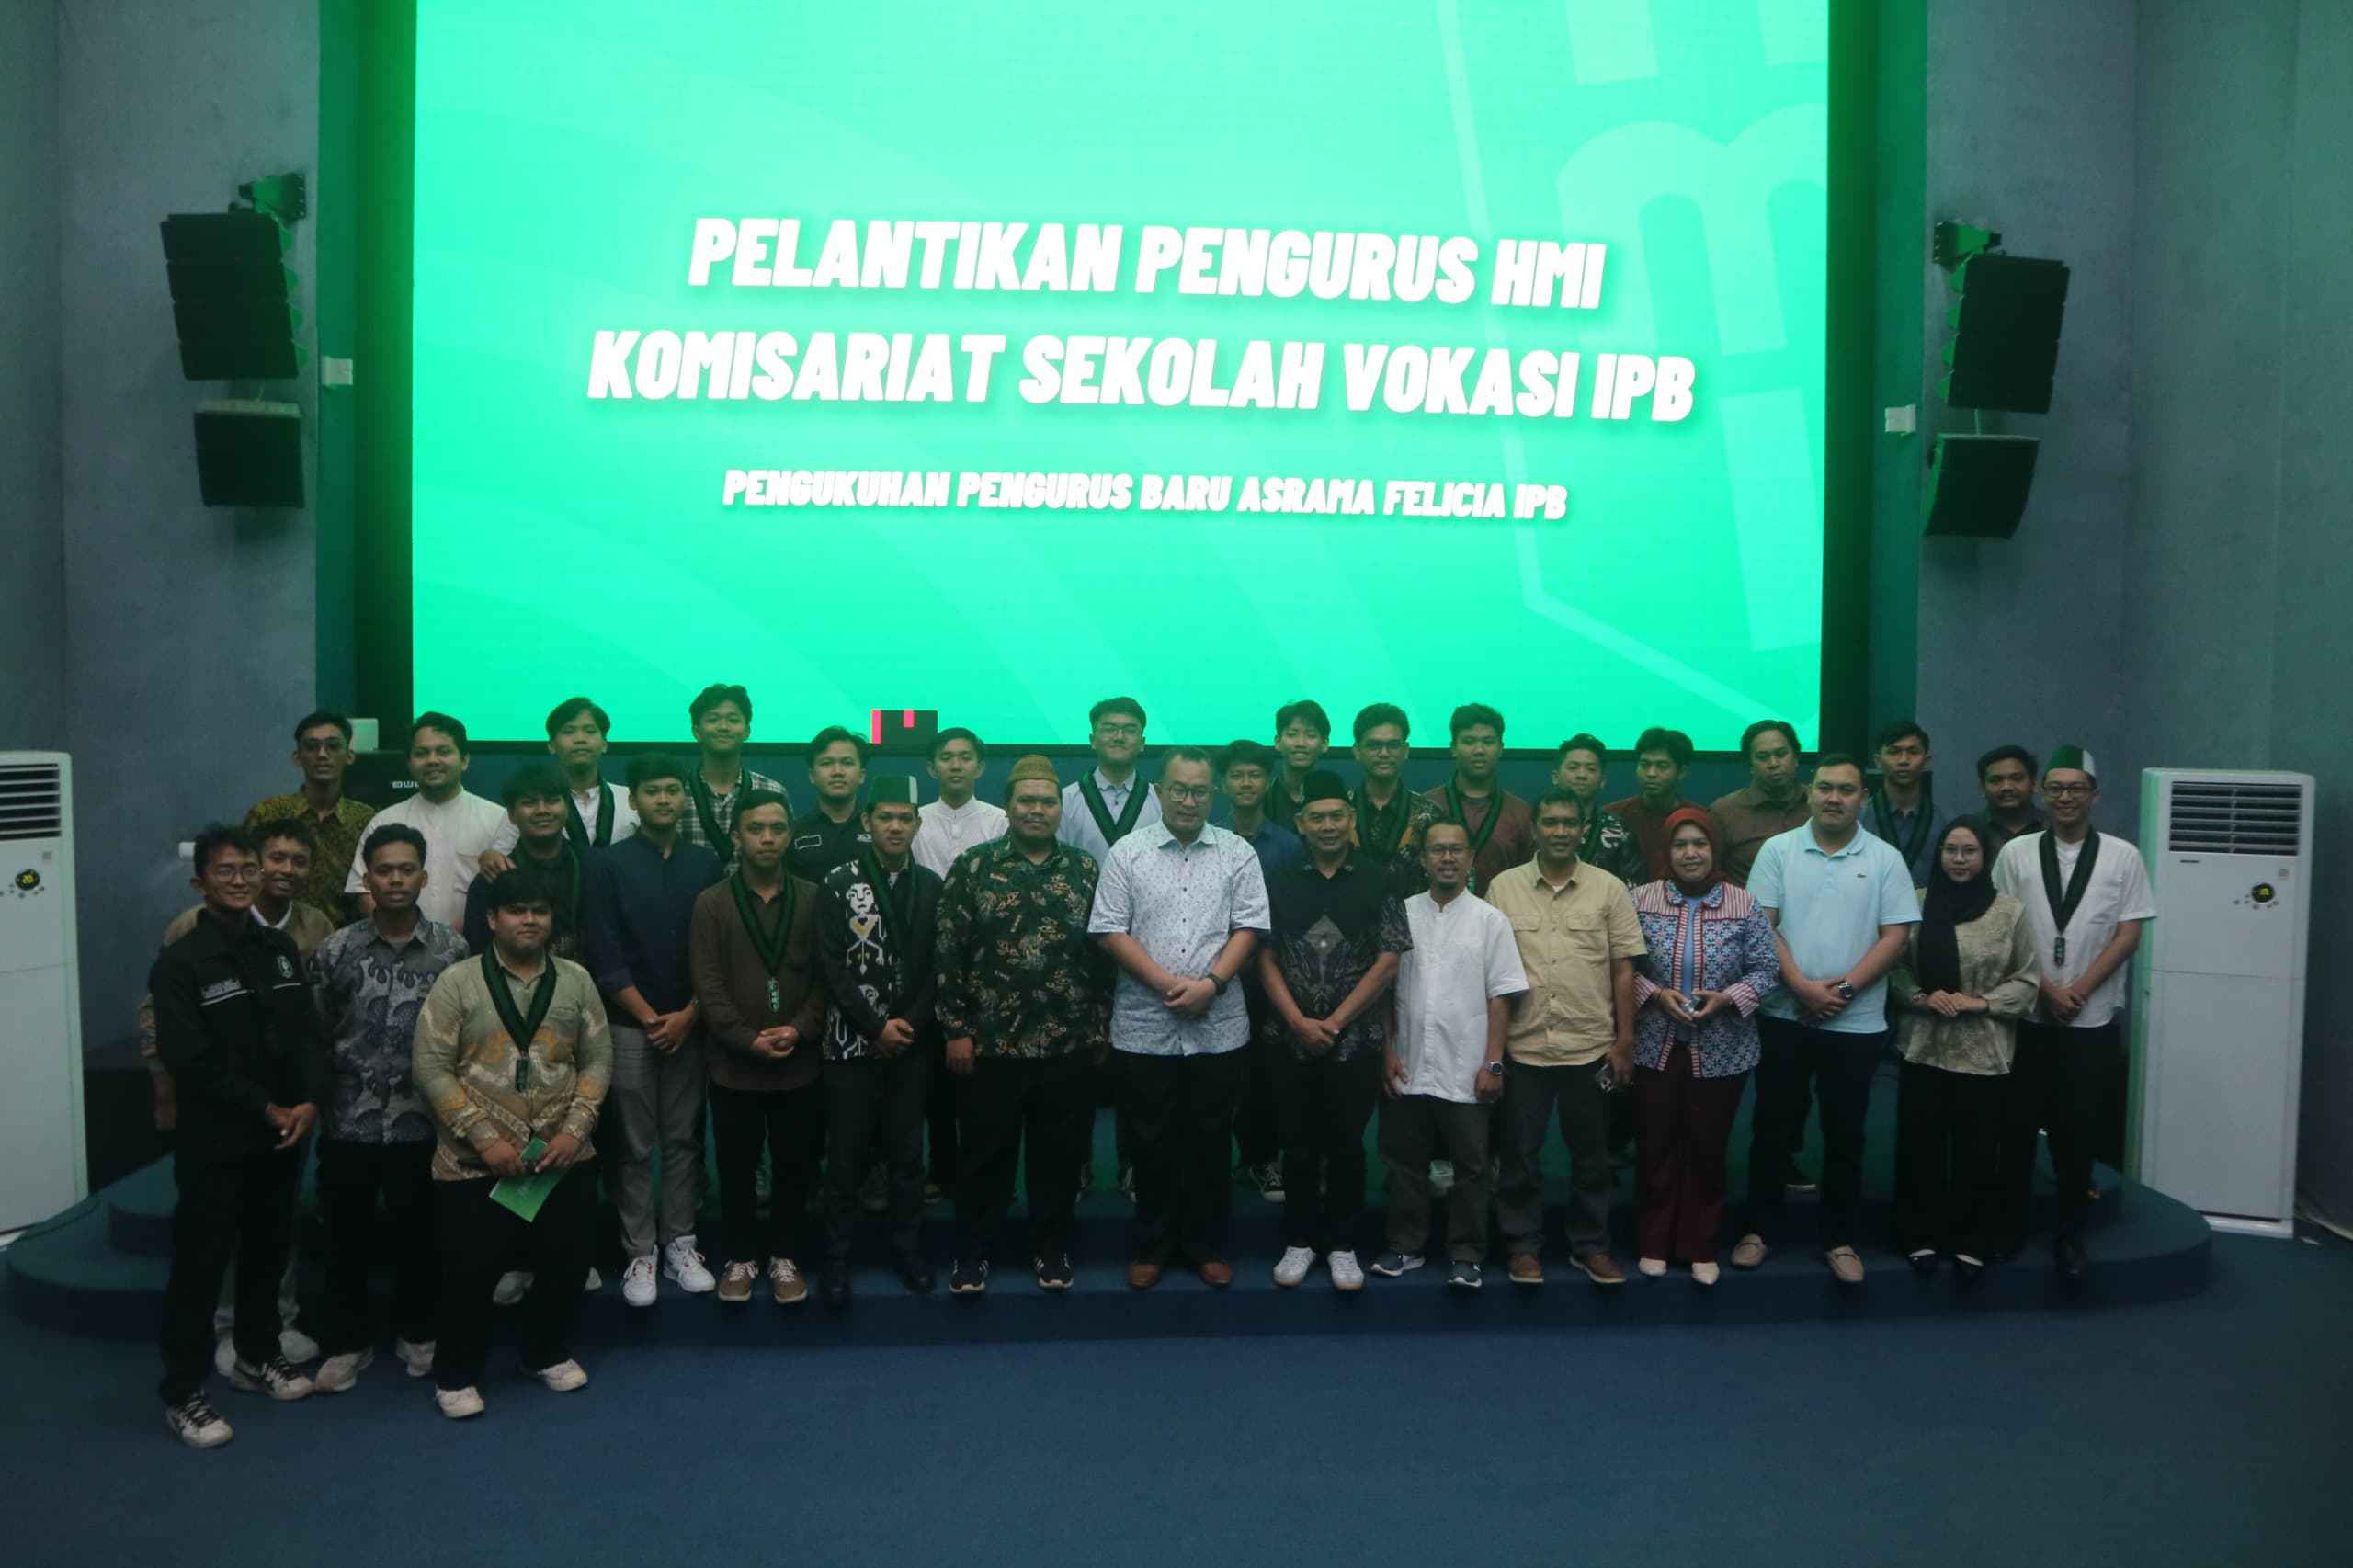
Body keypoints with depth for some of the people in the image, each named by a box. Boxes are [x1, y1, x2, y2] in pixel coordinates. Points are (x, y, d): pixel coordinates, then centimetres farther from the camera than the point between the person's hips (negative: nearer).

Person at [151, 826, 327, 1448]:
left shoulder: (281, 949, 7)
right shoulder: (179, 963, -9)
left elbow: (307, 1034, 4)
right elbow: (191, 1061, -15)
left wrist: (310, 1101, -12)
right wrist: (265, 1109, -15)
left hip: (283, 1133, 5)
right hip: (215, 1140, -5)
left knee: (270, 1247, 16)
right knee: (201, 1261, 1)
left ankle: (257, 1355, 34)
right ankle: (183, 1393, 13)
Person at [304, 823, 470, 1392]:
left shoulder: (451, 949, -3)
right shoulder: (335, 951, -1)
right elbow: (315, 1035, 3)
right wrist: (317, 1102, 0)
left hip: (421, 1123, 0)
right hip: (348, 1123, 1)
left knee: (416, 1234, 10)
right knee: (346, 1236, 10)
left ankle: (416, 1333, 31)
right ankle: (347, 1342, 27)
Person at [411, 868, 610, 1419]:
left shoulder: (576, 980, 5)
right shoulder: (457, 982, -5)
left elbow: (597, 1060, 5)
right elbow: (430, 1068, -8)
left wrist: (575, 1130, -7)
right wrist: (485, 1138, -13)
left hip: (561, 1157, 3)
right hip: (475, 1162, -3)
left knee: (566, 1264, 11)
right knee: (470, 1271, 3)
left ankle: (548, 1352, 35)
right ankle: (455, 1373, 25)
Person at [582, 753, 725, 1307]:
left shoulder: (705, 863, 5)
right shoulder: (607, 864, -1)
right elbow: (603, 956, -6)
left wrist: (688, 1015, -6)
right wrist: (650, 1017, -10)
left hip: (690, 1025, 2)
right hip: (629, 1026, -2)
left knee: (684, 1140, 7)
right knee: (633, 1146, 2)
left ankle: (679, 1245, 17)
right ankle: (639, 1255, 11)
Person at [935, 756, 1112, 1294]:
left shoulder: (1086, 870, 5)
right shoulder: (972, 867, -1)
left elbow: (1103, 954, 7)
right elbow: (948, 953, -3)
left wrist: (1101, 1029, 4)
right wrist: (955, 1029, -6)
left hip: (1068, 1046, 2)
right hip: (990, 1043, -2)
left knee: (1059, 1154, 11)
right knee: (983, 1155, 9)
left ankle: (1052, 1249, 28)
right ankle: (973, 1252, 24)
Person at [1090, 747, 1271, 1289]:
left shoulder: (1238, 854, 4)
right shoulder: (1127, 853, 0)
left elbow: (1248, 928, -1)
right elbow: (1110, 931, -4)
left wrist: (1210, 984, -14)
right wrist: (1166, 983, -12)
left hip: (1219, 1027, 1)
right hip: (1144, 1026, -1)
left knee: (1211, 1140, 9)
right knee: (1153, 1141, 9)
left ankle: (1207, 1243, 23)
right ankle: (1151, 1245, 23)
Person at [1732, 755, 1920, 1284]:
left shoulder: (1885, 859, 2)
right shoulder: (1778, 850, 1)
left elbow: (1894, 937, -2)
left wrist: (1846, 987, -13)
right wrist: (1801, 986, -13)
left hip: (1856, 1022, 0)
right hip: (1784, 1016, 0)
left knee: (1845, 1136, 9)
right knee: (1773, 1129, 7)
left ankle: (1839, 1240, 21)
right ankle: (1756, 1230, 19)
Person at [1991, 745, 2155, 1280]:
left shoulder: (2122, 856, 1)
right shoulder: (2017, 852, 1)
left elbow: (2128, 935, -2)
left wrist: (2079, 990, -11)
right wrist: (2045, 988, -8)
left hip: (2092, 1020, 0)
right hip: (2026, 1016, 0)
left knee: (2076, 1130, 5)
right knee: (2017, 1127, 6)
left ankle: (2070, 1233, 19)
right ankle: (2010, 1225, 20)